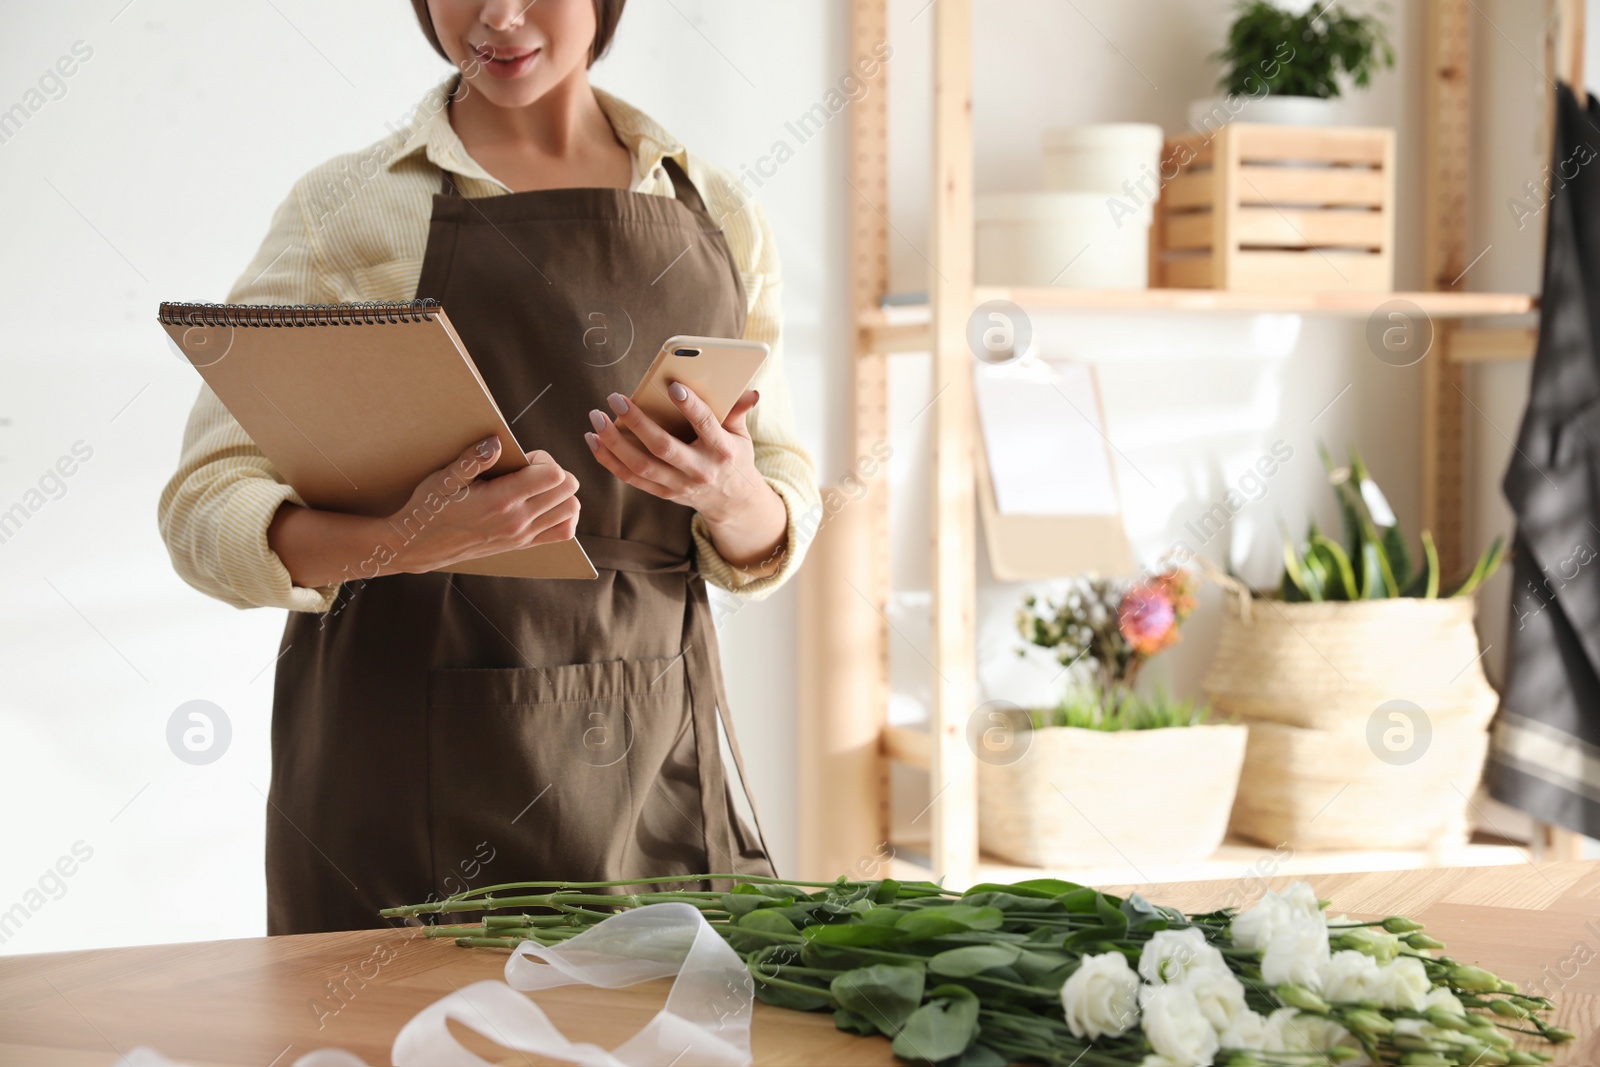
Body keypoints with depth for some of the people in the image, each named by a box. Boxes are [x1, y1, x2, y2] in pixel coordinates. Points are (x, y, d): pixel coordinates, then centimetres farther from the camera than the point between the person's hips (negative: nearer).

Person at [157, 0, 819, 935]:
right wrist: (405, 541, -27)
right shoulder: (350, 210, 0)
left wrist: (732, 500, -13)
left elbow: (775, 537, 12)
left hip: (655, 764, 3)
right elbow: (206, 510, -8)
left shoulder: (719, 214, 11)